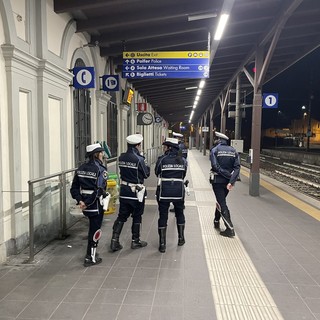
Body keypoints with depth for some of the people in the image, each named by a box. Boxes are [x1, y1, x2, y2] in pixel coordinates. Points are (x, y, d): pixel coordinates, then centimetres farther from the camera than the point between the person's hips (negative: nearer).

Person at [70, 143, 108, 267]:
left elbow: (74, 188, 2)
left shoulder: (81, 168, 5)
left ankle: (91, 252, 37)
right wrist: (87, 204, -19)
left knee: (93, 227, 24)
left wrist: (80, 200, -4)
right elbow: (99, 190, -24)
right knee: (95, 229, 7)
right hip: (96, 204, -7)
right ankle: (90, 258, 16)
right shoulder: (100, 170, -16)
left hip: (85, 202, 7)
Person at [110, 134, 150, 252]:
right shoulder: (139, 159, -18)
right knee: (137, 216, 11)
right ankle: (135, 241, 23)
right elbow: (146, 174, -8)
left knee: (122, 216, 13)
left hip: (124, 190, 5)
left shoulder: (121, 157, -1)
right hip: (136, 192, -5)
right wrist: (147, 166, 9)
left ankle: (114, 240, 9)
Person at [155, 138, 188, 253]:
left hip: (164, 191, -2)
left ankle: (162, 244, 8)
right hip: (179, 191, 3)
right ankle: (181, 238, 33)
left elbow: (157, 173, 2)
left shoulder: (162, 159, -9)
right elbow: (184, 175, 6)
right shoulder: (183, 160, 0)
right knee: (180, 214, 22)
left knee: (163, 216, 6)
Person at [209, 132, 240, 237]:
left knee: (222, 203, -2)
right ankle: (216, 221, 37)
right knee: (221, 200, 23)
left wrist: (229, 175, -15)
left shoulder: (214, 150, -7)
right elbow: (237, 167, -7)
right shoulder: (233, 150, 5)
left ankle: (230, 229, -7)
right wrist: (232, 181, -14)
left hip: (217, 180, -5)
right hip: (228, 181, 5)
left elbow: (215, 166, -19)